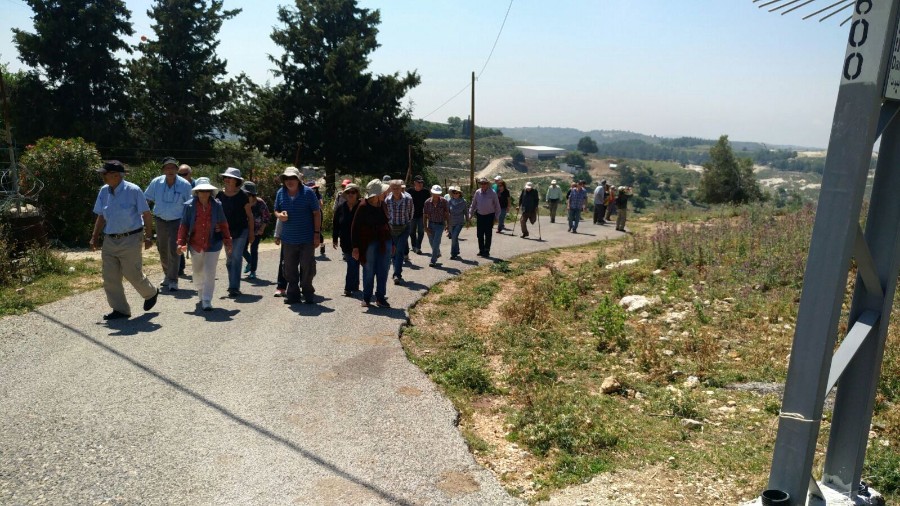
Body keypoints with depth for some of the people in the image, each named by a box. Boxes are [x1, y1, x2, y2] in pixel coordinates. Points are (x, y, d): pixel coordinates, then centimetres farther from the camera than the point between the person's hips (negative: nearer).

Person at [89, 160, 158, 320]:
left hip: (129, 240, -6)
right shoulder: (104, 191, 5)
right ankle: (120, 309, 16)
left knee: (133, 274, 1)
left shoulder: (133, 190, -11)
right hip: (109, 240, 6)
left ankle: (151, 293, 31)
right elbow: (101, 217, 13)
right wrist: (95, 237, 10)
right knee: (110, 278, 5)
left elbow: (146, 214, -8)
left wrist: (149, 236, -9)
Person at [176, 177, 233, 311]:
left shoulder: (216, 205, -6)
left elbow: (223, 225, 1)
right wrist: (181, 242, -7)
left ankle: (207, 302, 0)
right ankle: (201, 295, 42)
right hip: (195, 245, 2)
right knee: (198, 272, 18)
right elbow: (184, 225, -2)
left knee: (209, 273, -7)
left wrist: (227, 241, 3)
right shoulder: (189, 206, -6)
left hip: (212, 245, -2)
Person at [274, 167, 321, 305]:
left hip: (307, 239, -3)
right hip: (288, 240, 3)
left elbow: (317, 213, -3)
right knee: (290, 269, 9)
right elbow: (276, 211, 15)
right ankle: (292, 294, 21)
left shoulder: (308, 192, -5)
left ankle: (307, 293, 18)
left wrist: (317, 234, -8)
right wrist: (279, 215, -11)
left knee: (307, 268, 3)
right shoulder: (280, 193, 6)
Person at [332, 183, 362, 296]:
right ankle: (355, 286, 28)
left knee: (353, 265, -7)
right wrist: (335, 239, 7)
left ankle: (349, 288, -3)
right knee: (353, 265, 15)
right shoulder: (341, 208, 3)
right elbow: (335, 224, 9)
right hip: (345, 243, 4)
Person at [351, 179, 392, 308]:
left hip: (384, 241, 5)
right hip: (369, 243, -5)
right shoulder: (363, 207, -11)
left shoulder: (382, 205, 6)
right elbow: (355, 227, -9)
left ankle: (381, 298, 17)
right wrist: (355, 247, -12)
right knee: (369, 271, 3)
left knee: (383, 271, 7)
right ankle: (366, 298, 16)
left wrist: (391, 243, 16)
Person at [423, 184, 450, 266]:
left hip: (440, 225, -3)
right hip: (430, 224, 3)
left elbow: (447, 214, -1)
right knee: (432, 242, 14)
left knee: (436, 243, -9)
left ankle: (433, 261, 1)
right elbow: (425, 216, 0)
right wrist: (425, 227, -4)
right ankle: (437, 254, 43)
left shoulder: (443, 202, -10)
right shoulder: (428, 202, -6)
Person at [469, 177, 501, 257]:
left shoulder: (492, 193, -6)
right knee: (480, 235, 6)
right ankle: (481, 250, 17)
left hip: (489, 216, -3)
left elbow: (497, 206, 0)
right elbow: (473, 204, 11)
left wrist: (496, 217, -3)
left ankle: (486, 251, 8)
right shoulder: (477, 192, 2)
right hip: (480, 216, 3)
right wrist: (470, 214, 7)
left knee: (488, 235, 0)